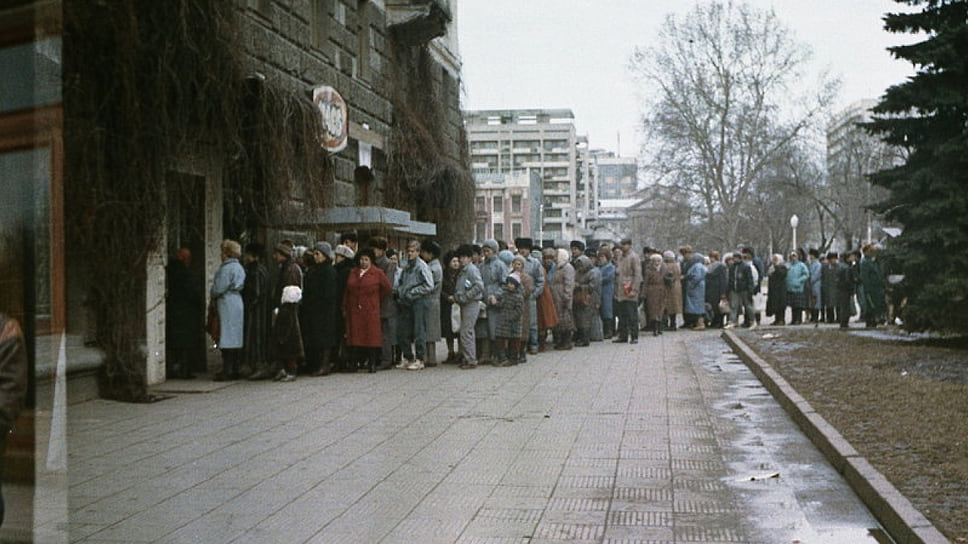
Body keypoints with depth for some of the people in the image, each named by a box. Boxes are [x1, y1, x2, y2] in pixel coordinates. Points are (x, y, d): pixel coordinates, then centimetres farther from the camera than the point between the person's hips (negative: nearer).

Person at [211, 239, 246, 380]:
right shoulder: (239, 267, 14)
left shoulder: (226, 268, -14)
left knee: (227, 339, -6)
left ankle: (227, 372, -5)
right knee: (236, 338, 10)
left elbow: (218, 288, -15)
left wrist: (212, 295, 6)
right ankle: (235, 370, 14)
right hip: (238, 304, 9)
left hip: (227, 304, -9)